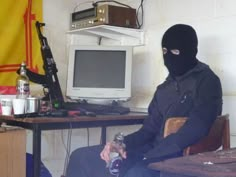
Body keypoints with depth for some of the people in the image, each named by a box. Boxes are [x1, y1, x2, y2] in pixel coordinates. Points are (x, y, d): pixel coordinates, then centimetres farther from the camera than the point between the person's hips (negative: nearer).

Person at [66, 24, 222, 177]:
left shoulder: (207, 82, -5)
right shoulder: (165, 88, 18)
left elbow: (193, 133, -18)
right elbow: (150, 129, 15)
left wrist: (147, 158, -22)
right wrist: (122, 144, -5)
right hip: (154, 153, 8)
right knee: (82, 158, -2)